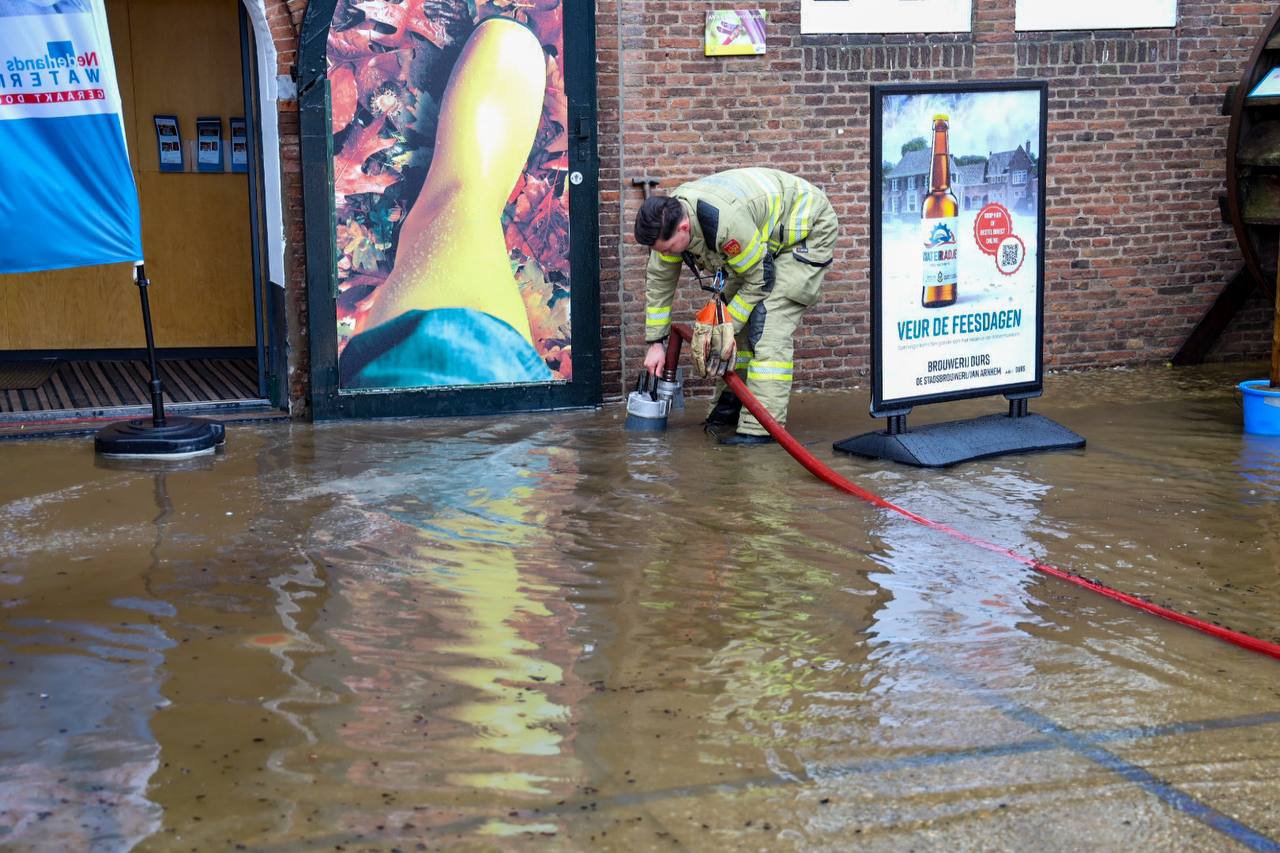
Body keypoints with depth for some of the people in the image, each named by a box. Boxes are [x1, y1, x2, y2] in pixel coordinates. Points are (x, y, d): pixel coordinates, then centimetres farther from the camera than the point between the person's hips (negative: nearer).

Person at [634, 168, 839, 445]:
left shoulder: (727, 222, -41)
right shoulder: (669, 217, -15)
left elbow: (758, 280, -27)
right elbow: (658, 281, -2)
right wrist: (655, 343, -1)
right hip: (763, 233, 9)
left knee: (769, 324, -19)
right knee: (737, 319, 7)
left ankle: (760, 427, -19)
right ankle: (727, 410, 18)